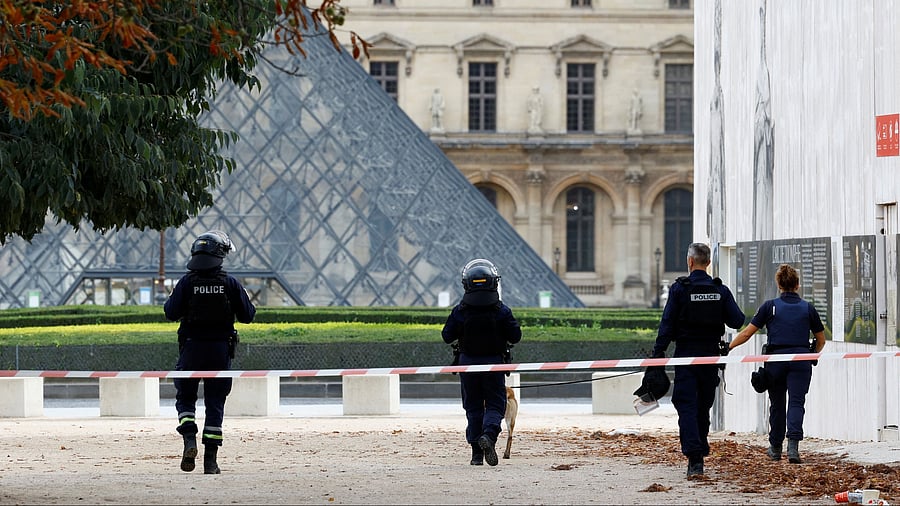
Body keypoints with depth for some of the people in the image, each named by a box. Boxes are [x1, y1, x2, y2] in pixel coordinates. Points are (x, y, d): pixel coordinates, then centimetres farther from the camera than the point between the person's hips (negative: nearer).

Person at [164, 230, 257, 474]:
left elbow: (171, 313, -8)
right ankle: (210, 458, 2)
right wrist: (250, 306, 21)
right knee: (215, 403, 6)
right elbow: (246, 315, -1)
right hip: (220, 349, 1)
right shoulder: (230, 283, -5)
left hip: (191, 347, -1)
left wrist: (171, 301, 13)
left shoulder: (187, 282, -7)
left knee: (185, 397, 14)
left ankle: (189, 439, -11)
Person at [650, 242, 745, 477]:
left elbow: (667, 324, -10)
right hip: (710, 355, 4)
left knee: (687, 406, -6)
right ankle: (700, 451, 23)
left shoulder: (679, 289, -7)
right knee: (703, 406, 16)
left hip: (686, 356, -4)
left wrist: (658, 354, -8)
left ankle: (694, 457, -21)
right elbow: (737, 321, -1)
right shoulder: (720, 290, 1)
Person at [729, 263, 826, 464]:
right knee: (796, 402, -4)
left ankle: (775, 448, 24)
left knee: (777, 403, 13)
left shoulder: (770, 306, 2)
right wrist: (813, 354, 35)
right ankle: (793, 445, -24)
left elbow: (747, 333, 1)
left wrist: (728, 347, 12)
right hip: (800, 360, 0)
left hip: (776, 359, 0)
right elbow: (821, 340, 16)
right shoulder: (808, 308, 7)